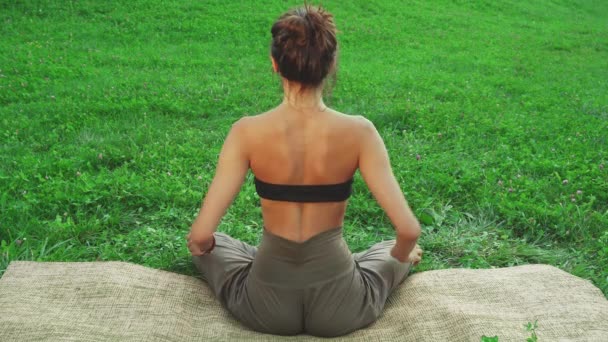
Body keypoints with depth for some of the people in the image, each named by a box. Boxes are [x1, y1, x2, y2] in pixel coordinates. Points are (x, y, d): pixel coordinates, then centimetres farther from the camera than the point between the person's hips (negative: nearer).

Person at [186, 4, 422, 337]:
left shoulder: (248, 131, -16)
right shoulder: (358, 131, -16)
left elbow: (200, 235, -17)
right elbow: (409, 231, -17)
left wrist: (202, 245, 7)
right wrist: (400, 256, 7)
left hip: (266, 306, -1)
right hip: (340, 310, 2)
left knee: (210, 246, 29)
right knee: (398, 253, 32)